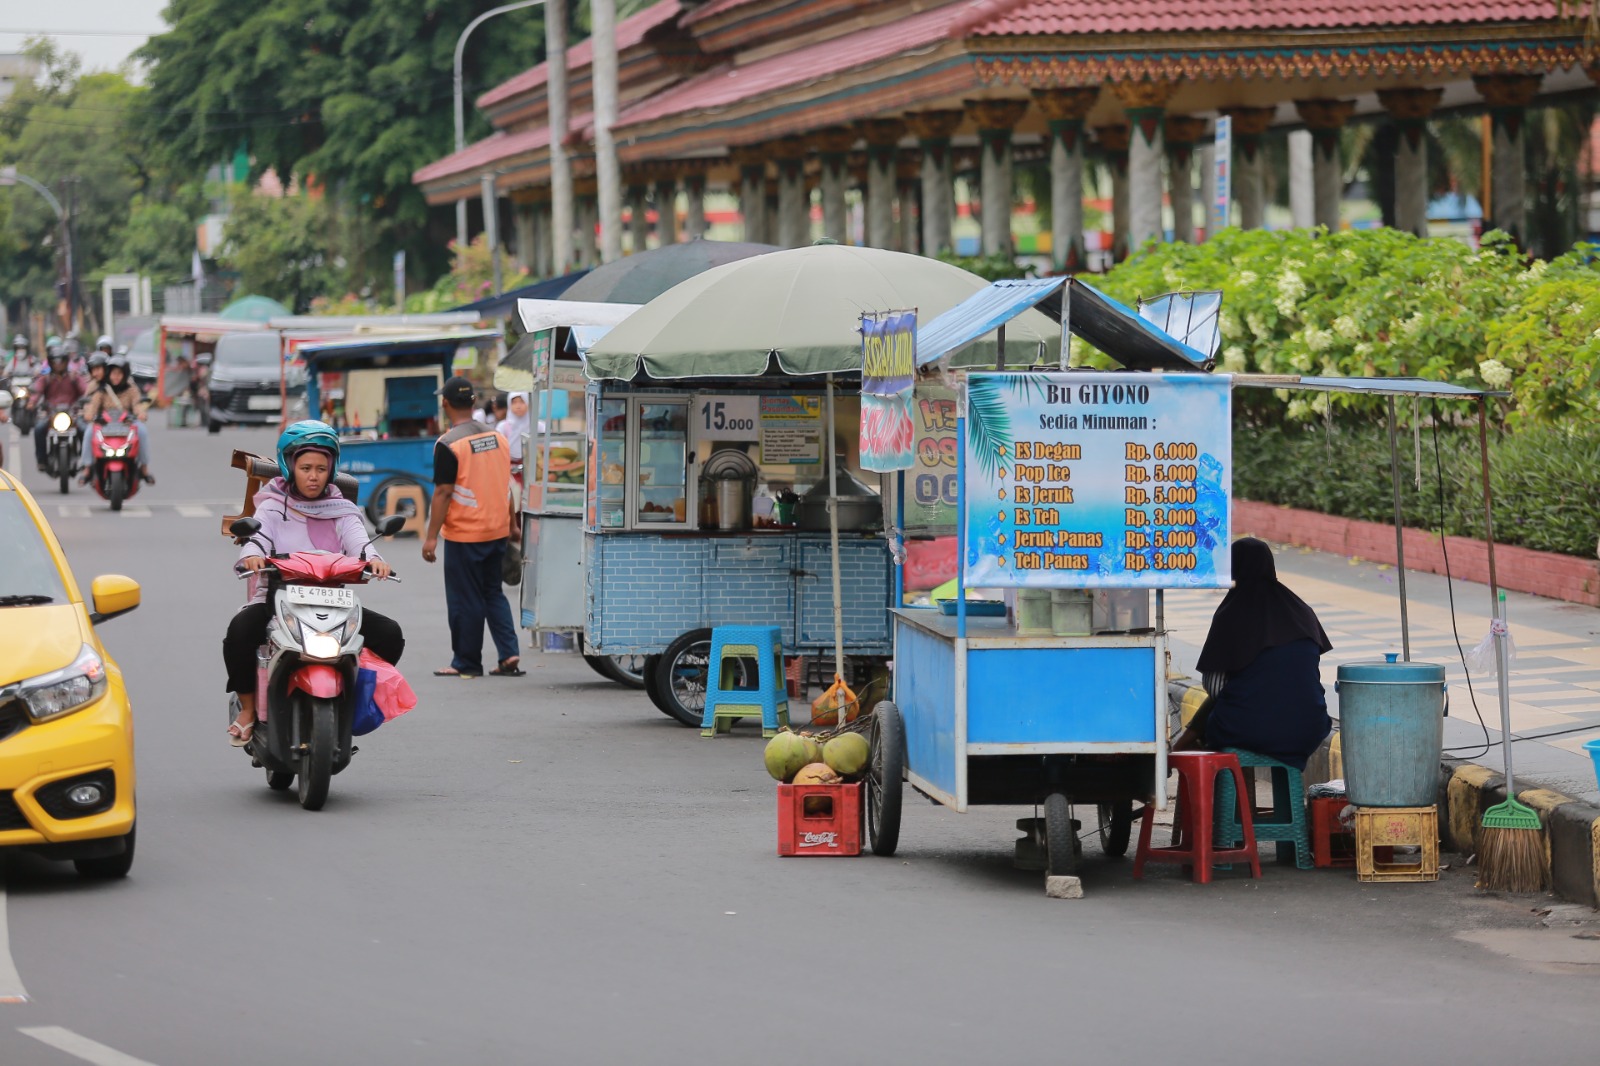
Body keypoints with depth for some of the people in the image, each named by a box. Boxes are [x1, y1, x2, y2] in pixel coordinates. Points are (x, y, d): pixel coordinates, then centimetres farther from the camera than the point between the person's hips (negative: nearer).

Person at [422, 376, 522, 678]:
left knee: (465, 601, 3)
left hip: (464, 536, -7)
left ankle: (467, 663, 11)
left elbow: (443, 493, -17)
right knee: (493, 593, 16)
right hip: (497, 530, 7)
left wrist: (431, 537, -13)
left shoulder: (448, 445, -15)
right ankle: (509, 654, 7)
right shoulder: (497, 436, 6)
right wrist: (511, 524, 23)